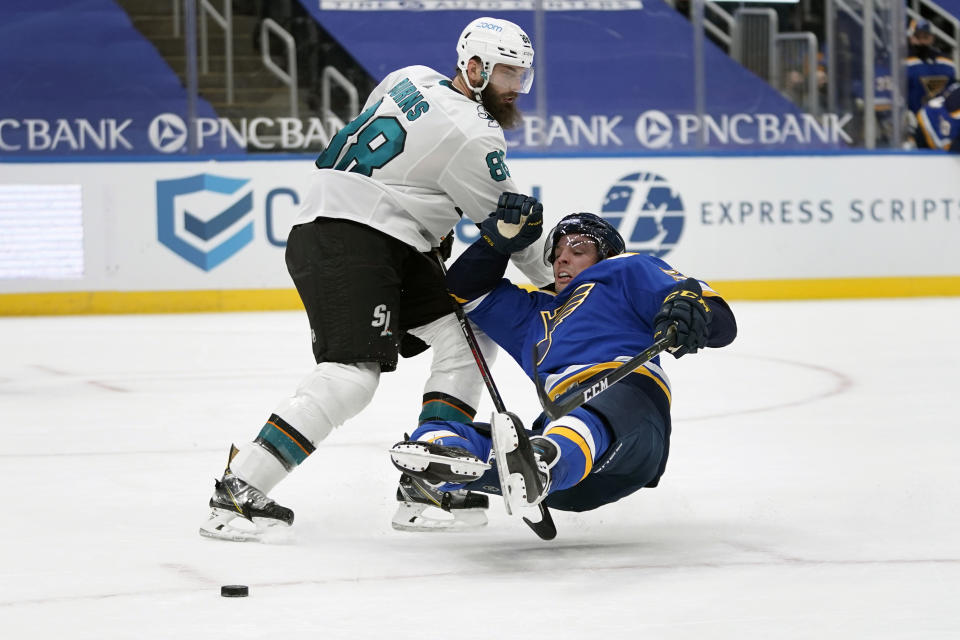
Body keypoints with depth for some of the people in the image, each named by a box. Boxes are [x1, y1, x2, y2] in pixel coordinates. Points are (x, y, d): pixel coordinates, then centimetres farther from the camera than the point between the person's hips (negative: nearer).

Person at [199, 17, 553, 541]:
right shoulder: (472, 135, -12)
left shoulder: (414, 79, 13)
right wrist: (549, 286, 14)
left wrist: (431, 224, 27)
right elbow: (508, 228, -1)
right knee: (351, 374, -22)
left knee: (464, 332, 7)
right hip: (344, 242, -11)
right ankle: (239, 491, -23)